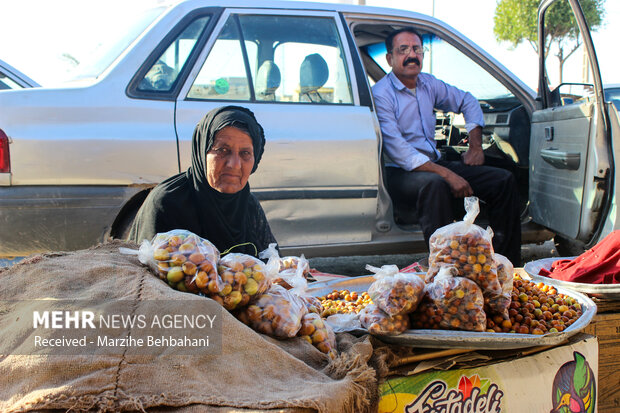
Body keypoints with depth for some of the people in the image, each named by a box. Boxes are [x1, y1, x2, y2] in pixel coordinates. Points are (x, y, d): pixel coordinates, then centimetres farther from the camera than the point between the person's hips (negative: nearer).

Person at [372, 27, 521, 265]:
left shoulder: (429, 84, 12)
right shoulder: (381, 94, -11)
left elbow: (468, 101, 28)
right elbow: (399, 152, -19)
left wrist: (475, 146, 14)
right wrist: (447, 175, -24)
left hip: (435, 164, 8)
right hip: (401, 174, -7)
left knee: (504, 181, -4)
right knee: (434, 184, -41)